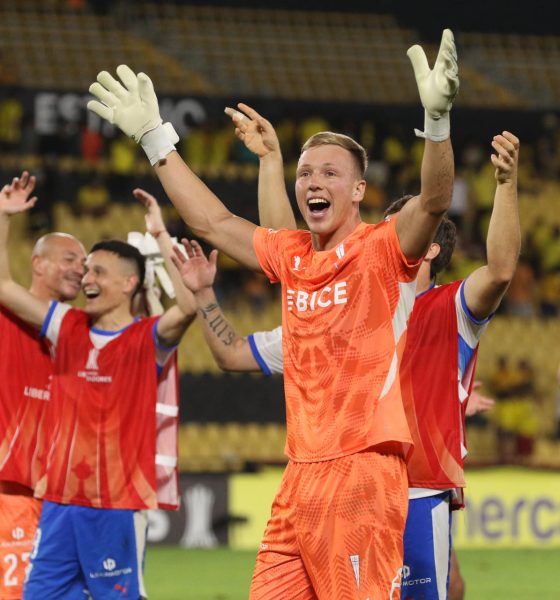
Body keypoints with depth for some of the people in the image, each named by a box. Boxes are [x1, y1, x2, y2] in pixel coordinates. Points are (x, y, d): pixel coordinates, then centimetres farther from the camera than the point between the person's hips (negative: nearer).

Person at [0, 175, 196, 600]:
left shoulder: (148, 340, -4)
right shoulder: (69, 327, 11)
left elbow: (188, 307, -24)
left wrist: (161, 239, -22)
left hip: (119, 504, -5)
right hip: (60, 498, 5)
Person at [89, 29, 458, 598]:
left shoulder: (382, 250, -2)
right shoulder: (291, 255, 16)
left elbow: (433, 201, -20)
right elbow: (212, 221, 26)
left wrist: (437, 116, -35)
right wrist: (154, 137, 28)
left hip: (362, 471, -7)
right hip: (299, 477, 7)